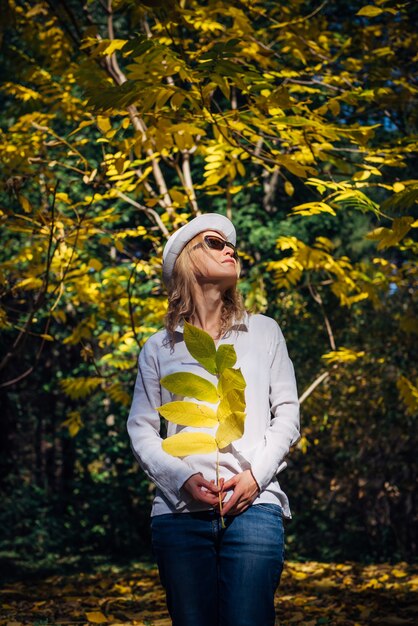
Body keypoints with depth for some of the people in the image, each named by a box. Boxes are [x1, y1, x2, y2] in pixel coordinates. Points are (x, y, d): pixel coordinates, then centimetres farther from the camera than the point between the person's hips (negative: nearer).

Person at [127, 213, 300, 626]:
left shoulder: (264, 332, 15)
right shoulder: (159, 348, 14)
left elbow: (287, 415, 11)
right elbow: (141, 429, 8)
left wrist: (256, 476, -5)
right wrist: (183, 479, -9)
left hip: (254, 505, 0)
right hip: (179, 511, 1)